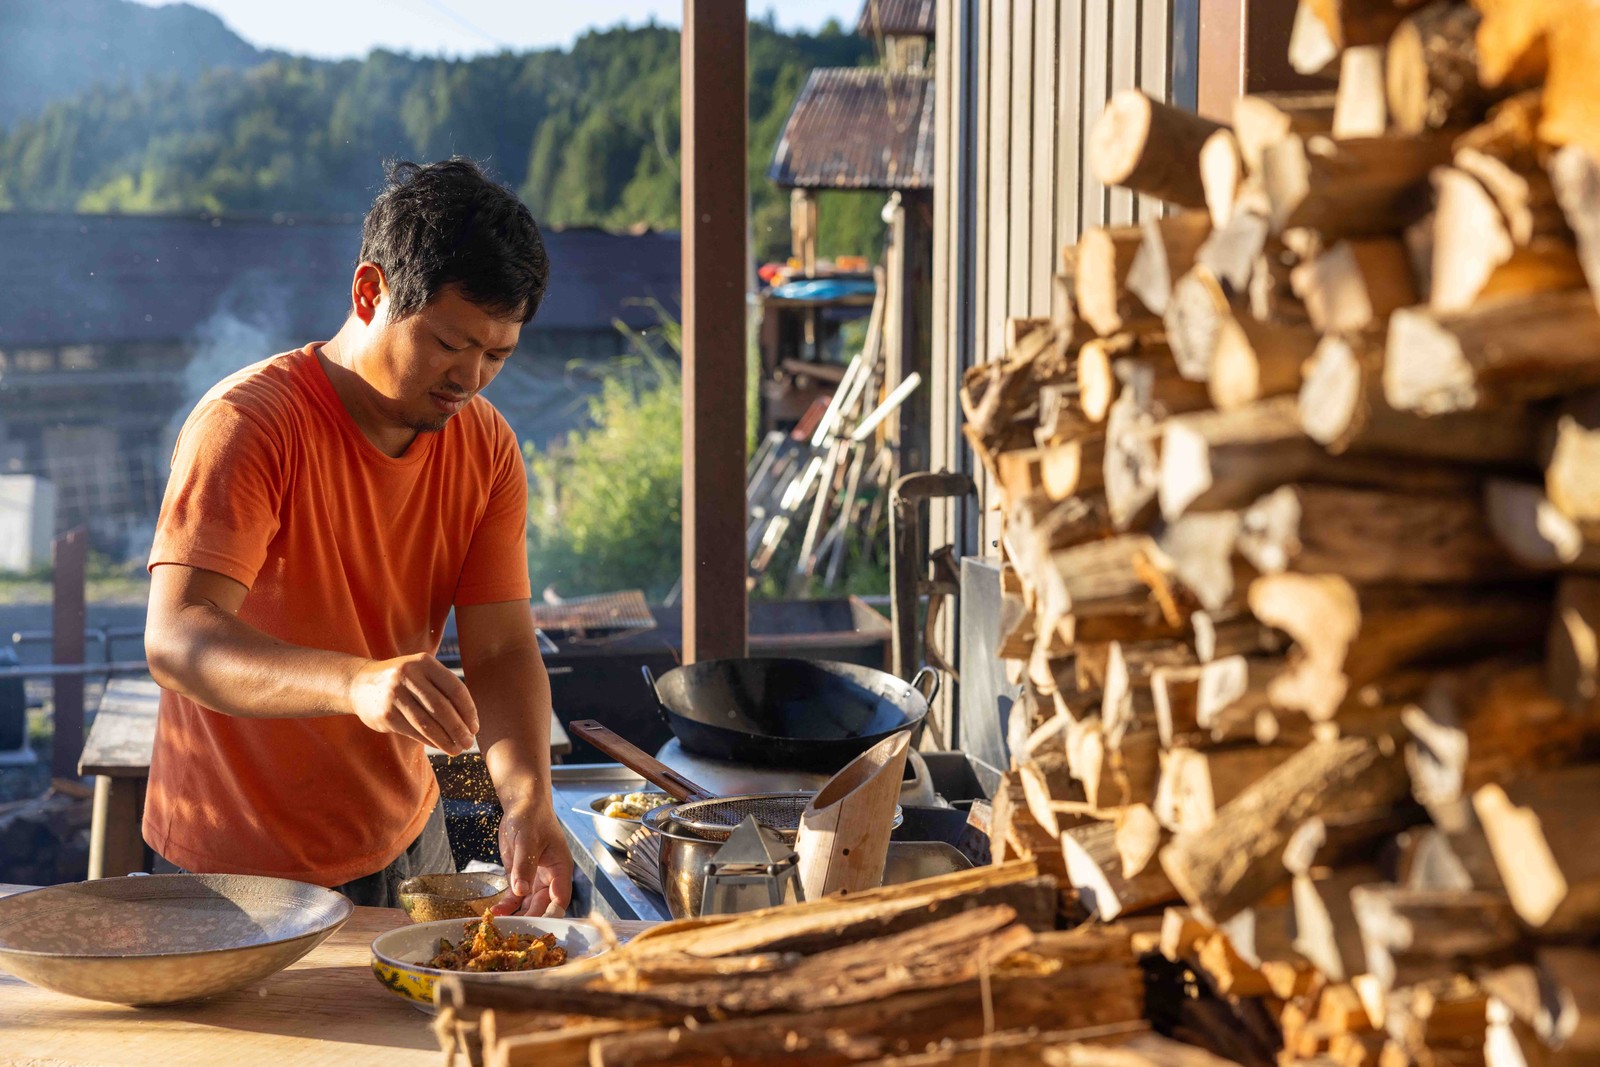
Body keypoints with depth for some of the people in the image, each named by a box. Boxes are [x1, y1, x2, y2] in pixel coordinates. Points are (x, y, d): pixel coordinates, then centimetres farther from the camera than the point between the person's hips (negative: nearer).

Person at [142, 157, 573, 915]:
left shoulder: (487, 448, -4)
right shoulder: (245, 425, -22)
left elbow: (502, 650, -9)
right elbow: (175, 640, -34)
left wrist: (527, 796, -28)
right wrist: (356, 681, -51)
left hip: (405, 840, 6)